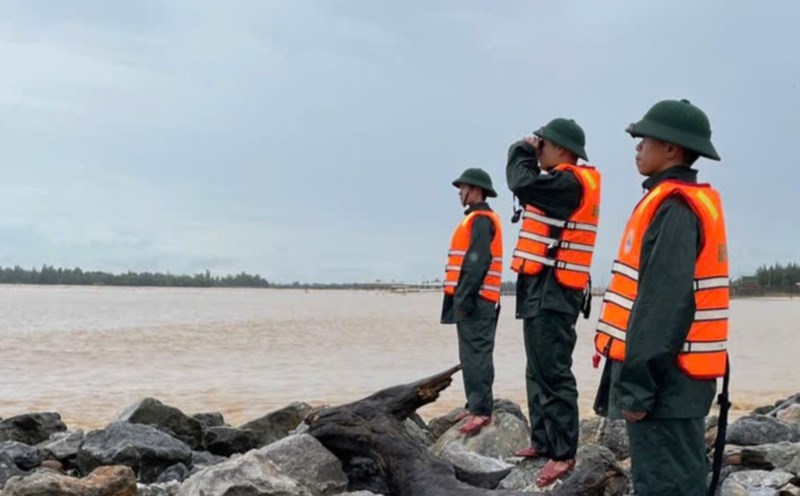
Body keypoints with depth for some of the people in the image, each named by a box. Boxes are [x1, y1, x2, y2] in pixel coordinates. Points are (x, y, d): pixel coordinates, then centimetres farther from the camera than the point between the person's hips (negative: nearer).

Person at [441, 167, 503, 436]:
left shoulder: (481, 220, -11)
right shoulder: (475, 219, 21)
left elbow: (478, 262, -20)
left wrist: (465, 298, -24)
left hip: (475, 300, -10)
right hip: (472, 300, 11)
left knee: (476, 355, -13)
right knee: (472, 355, 13)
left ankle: (481, 410, -15)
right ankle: (476, 406, 18)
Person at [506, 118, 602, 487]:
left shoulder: (570, 182, -16)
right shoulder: (564, 182, 16)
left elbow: (522, 183, -24)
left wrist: (522, 150, -7)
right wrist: (528, 154, 10)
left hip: (553, 292, -11)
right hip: (543, 289, 11)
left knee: (553, 374, -10)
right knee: (539, 372, 16)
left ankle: (563, 453, -6)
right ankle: (543, 441, 23)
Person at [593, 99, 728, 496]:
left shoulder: (673, 208, -15)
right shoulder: (692, 202, 16)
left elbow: (664, 302, -23)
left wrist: (637, 384, -22)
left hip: (664, 377, -10)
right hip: (675, 373, 10)